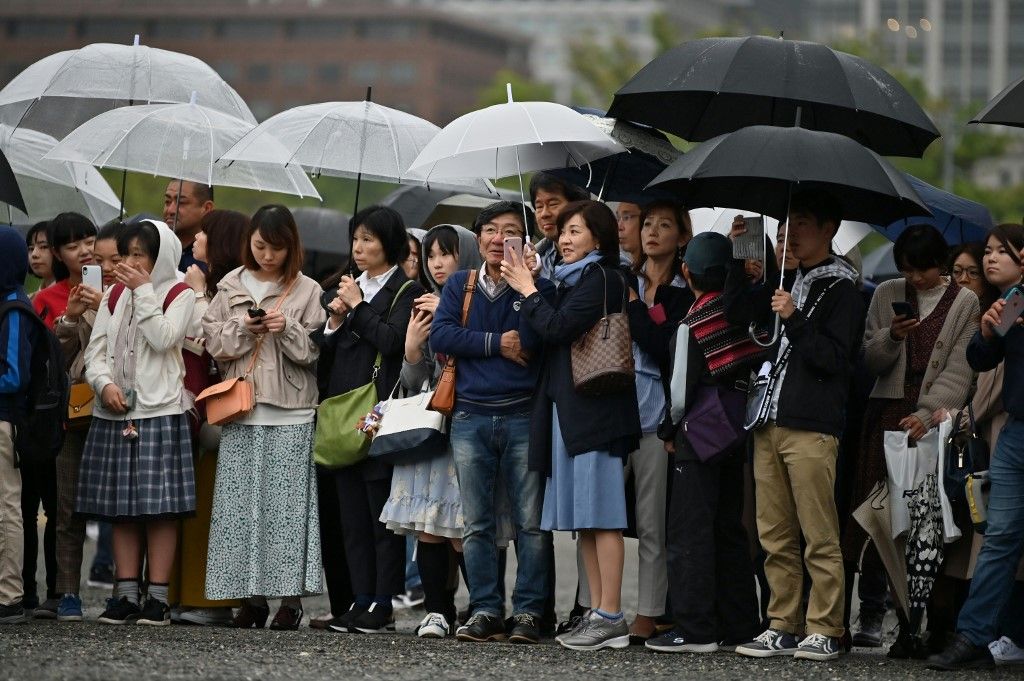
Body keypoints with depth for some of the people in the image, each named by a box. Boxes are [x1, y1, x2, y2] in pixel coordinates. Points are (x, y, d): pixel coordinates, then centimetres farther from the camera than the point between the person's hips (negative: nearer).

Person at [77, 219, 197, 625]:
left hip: (160, 412, -5)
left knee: (159, 505, -6)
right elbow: (95, 351, 9)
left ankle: (158, 596, -4)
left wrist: (144, 291, -9)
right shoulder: (114, 297, 16)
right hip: (115, 412, 5)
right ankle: (125, 594, 7)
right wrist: (104, 383, -10)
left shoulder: (179, 296, 1)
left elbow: (164, 338, -15)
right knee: (120, 507, 4)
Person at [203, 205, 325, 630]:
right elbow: (212, 342, 8)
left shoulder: (306, 291, 6)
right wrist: (243, 329, -9)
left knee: (288, 502, -5)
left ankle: (291, 596, -2)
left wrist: (288, 331, -14)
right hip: (240, 411, 2)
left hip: (291, 414, -2)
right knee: (243, 503, 0)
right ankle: (252, 595, 6)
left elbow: (316, 351, 2)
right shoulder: (231, 287, 12)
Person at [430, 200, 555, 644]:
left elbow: (537, 339, -13)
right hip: (470, 418, 3)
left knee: (530, 523, -3)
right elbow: (440, 335, -4)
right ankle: (485, 611, 8)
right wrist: (498, 343, -9)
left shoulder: (538, 286, 4)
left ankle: (528, 612, 0)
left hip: (523, 418, -2)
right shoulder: (459, 286, 12)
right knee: (476, 524, 3)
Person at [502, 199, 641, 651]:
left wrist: (527, 290, -4)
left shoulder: (601, 279, -8)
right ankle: (598, 613, 11)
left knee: (600, 514, -10)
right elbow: (554, 334, 18)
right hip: (568, 407, 10)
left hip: (593, 407, -10)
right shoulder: (575, 280, 21)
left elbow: (556, 328, -16)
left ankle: (611, 617, -11)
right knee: (584, 516, 9)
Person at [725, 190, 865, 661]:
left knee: (820, 539, -6)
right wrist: (739, 256, 9)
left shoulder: (840, 290, -2)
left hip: (811, 430, -7)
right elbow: (735, 313, 15)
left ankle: (824, 632, -4)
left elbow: (834, 358, -9)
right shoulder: (786, 285, 20)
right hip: (770, 425, 7)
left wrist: (795, 319, -17)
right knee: (775, 538, 7)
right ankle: (783, 627, 11)